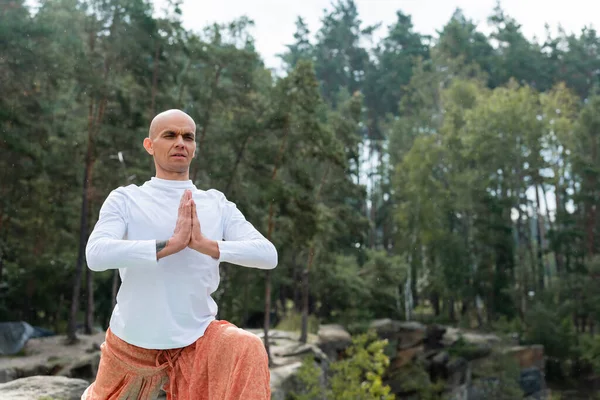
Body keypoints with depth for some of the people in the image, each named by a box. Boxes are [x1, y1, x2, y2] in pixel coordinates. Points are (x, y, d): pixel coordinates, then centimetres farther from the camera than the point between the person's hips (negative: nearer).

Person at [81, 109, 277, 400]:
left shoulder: (216, 204, 0)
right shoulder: (126, 199, -5)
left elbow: (268, 255, -12)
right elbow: (96, 255, -22)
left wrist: (207, 245, -25)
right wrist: (170, 244, -27)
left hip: (197, 339, 0)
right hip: (133, 340, 0)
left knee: (249, 351, -28)